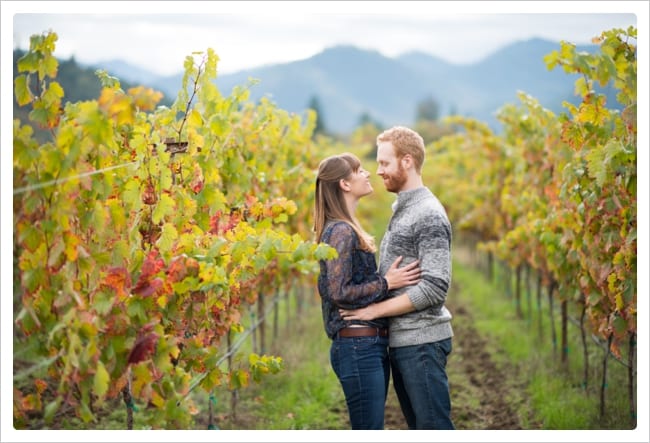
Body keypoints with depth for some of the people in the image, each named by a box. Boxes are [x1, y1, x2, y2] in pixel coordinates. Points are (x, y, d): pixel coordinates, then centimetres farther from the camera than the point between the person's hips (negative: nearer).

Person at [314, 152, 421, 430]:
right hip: (358, 347, -10)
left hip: (371, 345, 10)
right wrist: (387, 283, -14)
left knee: (371, 429, 13)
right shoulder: (340, 231, -13)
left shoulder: (346, 229, 17)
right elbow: (339, 293, -20)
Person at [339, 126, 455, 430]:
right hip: (401, 341, 9)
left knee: (434, 428, -6)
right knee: (419, 428, 14)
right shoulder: (401, 211, 16)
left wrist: (375, 310, -18)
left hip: (421, 342, -9)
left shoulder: (429, 215, -14)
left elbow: (434, 288, -21)